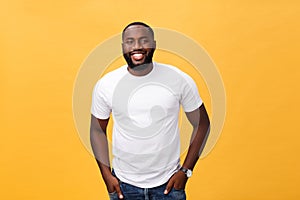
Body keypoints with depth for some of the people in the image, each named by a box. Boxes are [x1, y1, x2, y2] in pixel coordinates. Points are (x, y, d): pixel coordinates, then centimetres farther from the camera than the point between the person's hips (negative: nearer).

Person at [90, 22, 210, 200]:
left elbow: (202, 124, -2)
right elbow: (97, 130, 3)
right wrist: (106, 175, -3)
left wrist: (185, 171, -5)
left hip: (168, 183, 0)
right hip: (123, 184, 1)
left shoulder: (180, 80, -12)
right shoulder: (105, 85, -9)